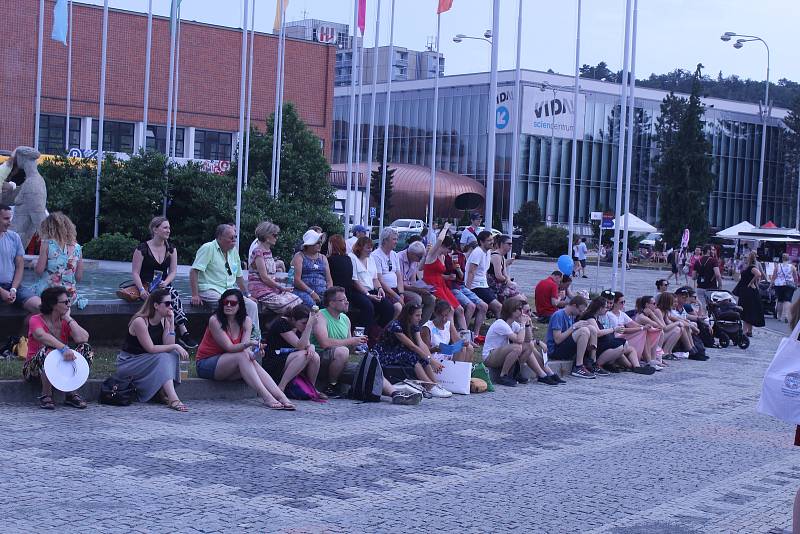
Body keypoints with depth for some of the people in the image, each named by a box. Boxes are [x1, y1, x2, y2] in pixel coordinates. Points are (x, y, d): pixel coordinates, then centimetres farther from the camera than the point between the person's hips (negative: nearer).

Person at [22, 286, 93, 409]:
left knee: (86, 348, -15)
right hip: (33, 369, -5)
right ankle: (46, 395, -20)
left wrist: (68, 319, -11)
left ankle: (71, 394, -12)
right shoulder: (36, 320, -11)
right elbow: (42, 336, -36)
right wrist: (64, 348, -49)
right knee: (48, 350, -35)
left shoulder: (66, 321, 3)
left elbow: (83, 338, -16)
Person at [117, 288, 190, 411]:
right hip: (127, 363, -7)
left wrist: (171, 323, -14)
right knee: (162, 357, -29)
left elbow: (168, 345, -10)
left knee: (173, 354, -17)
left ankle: (162, 392, -22)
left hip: (147, 362, 7)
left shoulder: (164, 320, 1)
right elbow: (151, 349, -25)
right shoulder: (140, 321, -21)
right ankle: (173, 399, -39)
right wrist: (175, 346, -25)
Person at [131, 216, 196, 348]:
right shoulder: (142, 248, -3)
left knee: (172, 293, -33)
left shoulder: (171, 249, 12)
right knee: (173, 293, -32)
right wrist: (142, 290, -20)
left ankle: (182, 334, -38)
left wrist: (165, 283, -14)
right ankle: (183, 333, -36)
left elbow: (173, 271, 7)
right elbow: (135, 273, -5)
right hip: (146, 286, -4)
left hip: (162, 286, 4)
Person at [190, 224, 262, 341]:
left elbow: (239, 276, 24)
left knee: (252, 305, -14)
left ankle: (255, 337, -11)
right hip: (210, 290, -7)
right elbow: (194, 271, -13)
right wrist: (195, 295, -19)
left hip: (229, 291, 7)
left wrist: (247, 295, 23)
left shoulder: (234, 251, 15)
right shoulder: (208, 248, -7)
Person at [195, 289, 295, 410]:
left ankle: (283, 398, -41)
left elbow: (244, 347, -10)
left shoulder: (246, 321, 1)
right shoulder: (214, 320, -16)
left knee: (252, 362, -26)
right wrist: (247, 344, -41)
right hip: (205, 364, -5)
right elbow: (229, 347, -22)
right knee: (242, 356, -30)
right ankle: (266, 398, -41)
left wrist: (249, 351, -34)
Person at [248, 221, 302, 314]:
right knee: (290, 307, -23)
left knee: (298, 302, -8)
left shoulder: (268, 251, 18)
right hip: (261, 292, -9)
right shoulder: (258, 251, -11)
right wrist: (281, 287, -9)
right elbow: (264, 277, -14)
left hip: (272, 289, 9)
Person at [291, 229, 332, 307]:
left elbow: (329, 281, 17)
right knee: (310, 303, -37)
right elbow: (296, 279, -7)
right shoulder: (299, 257, 6)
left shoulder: (323, 258, 22)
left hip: (322, 292, 5)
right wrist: (311, 292, -15)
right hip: (303, 291, -5)